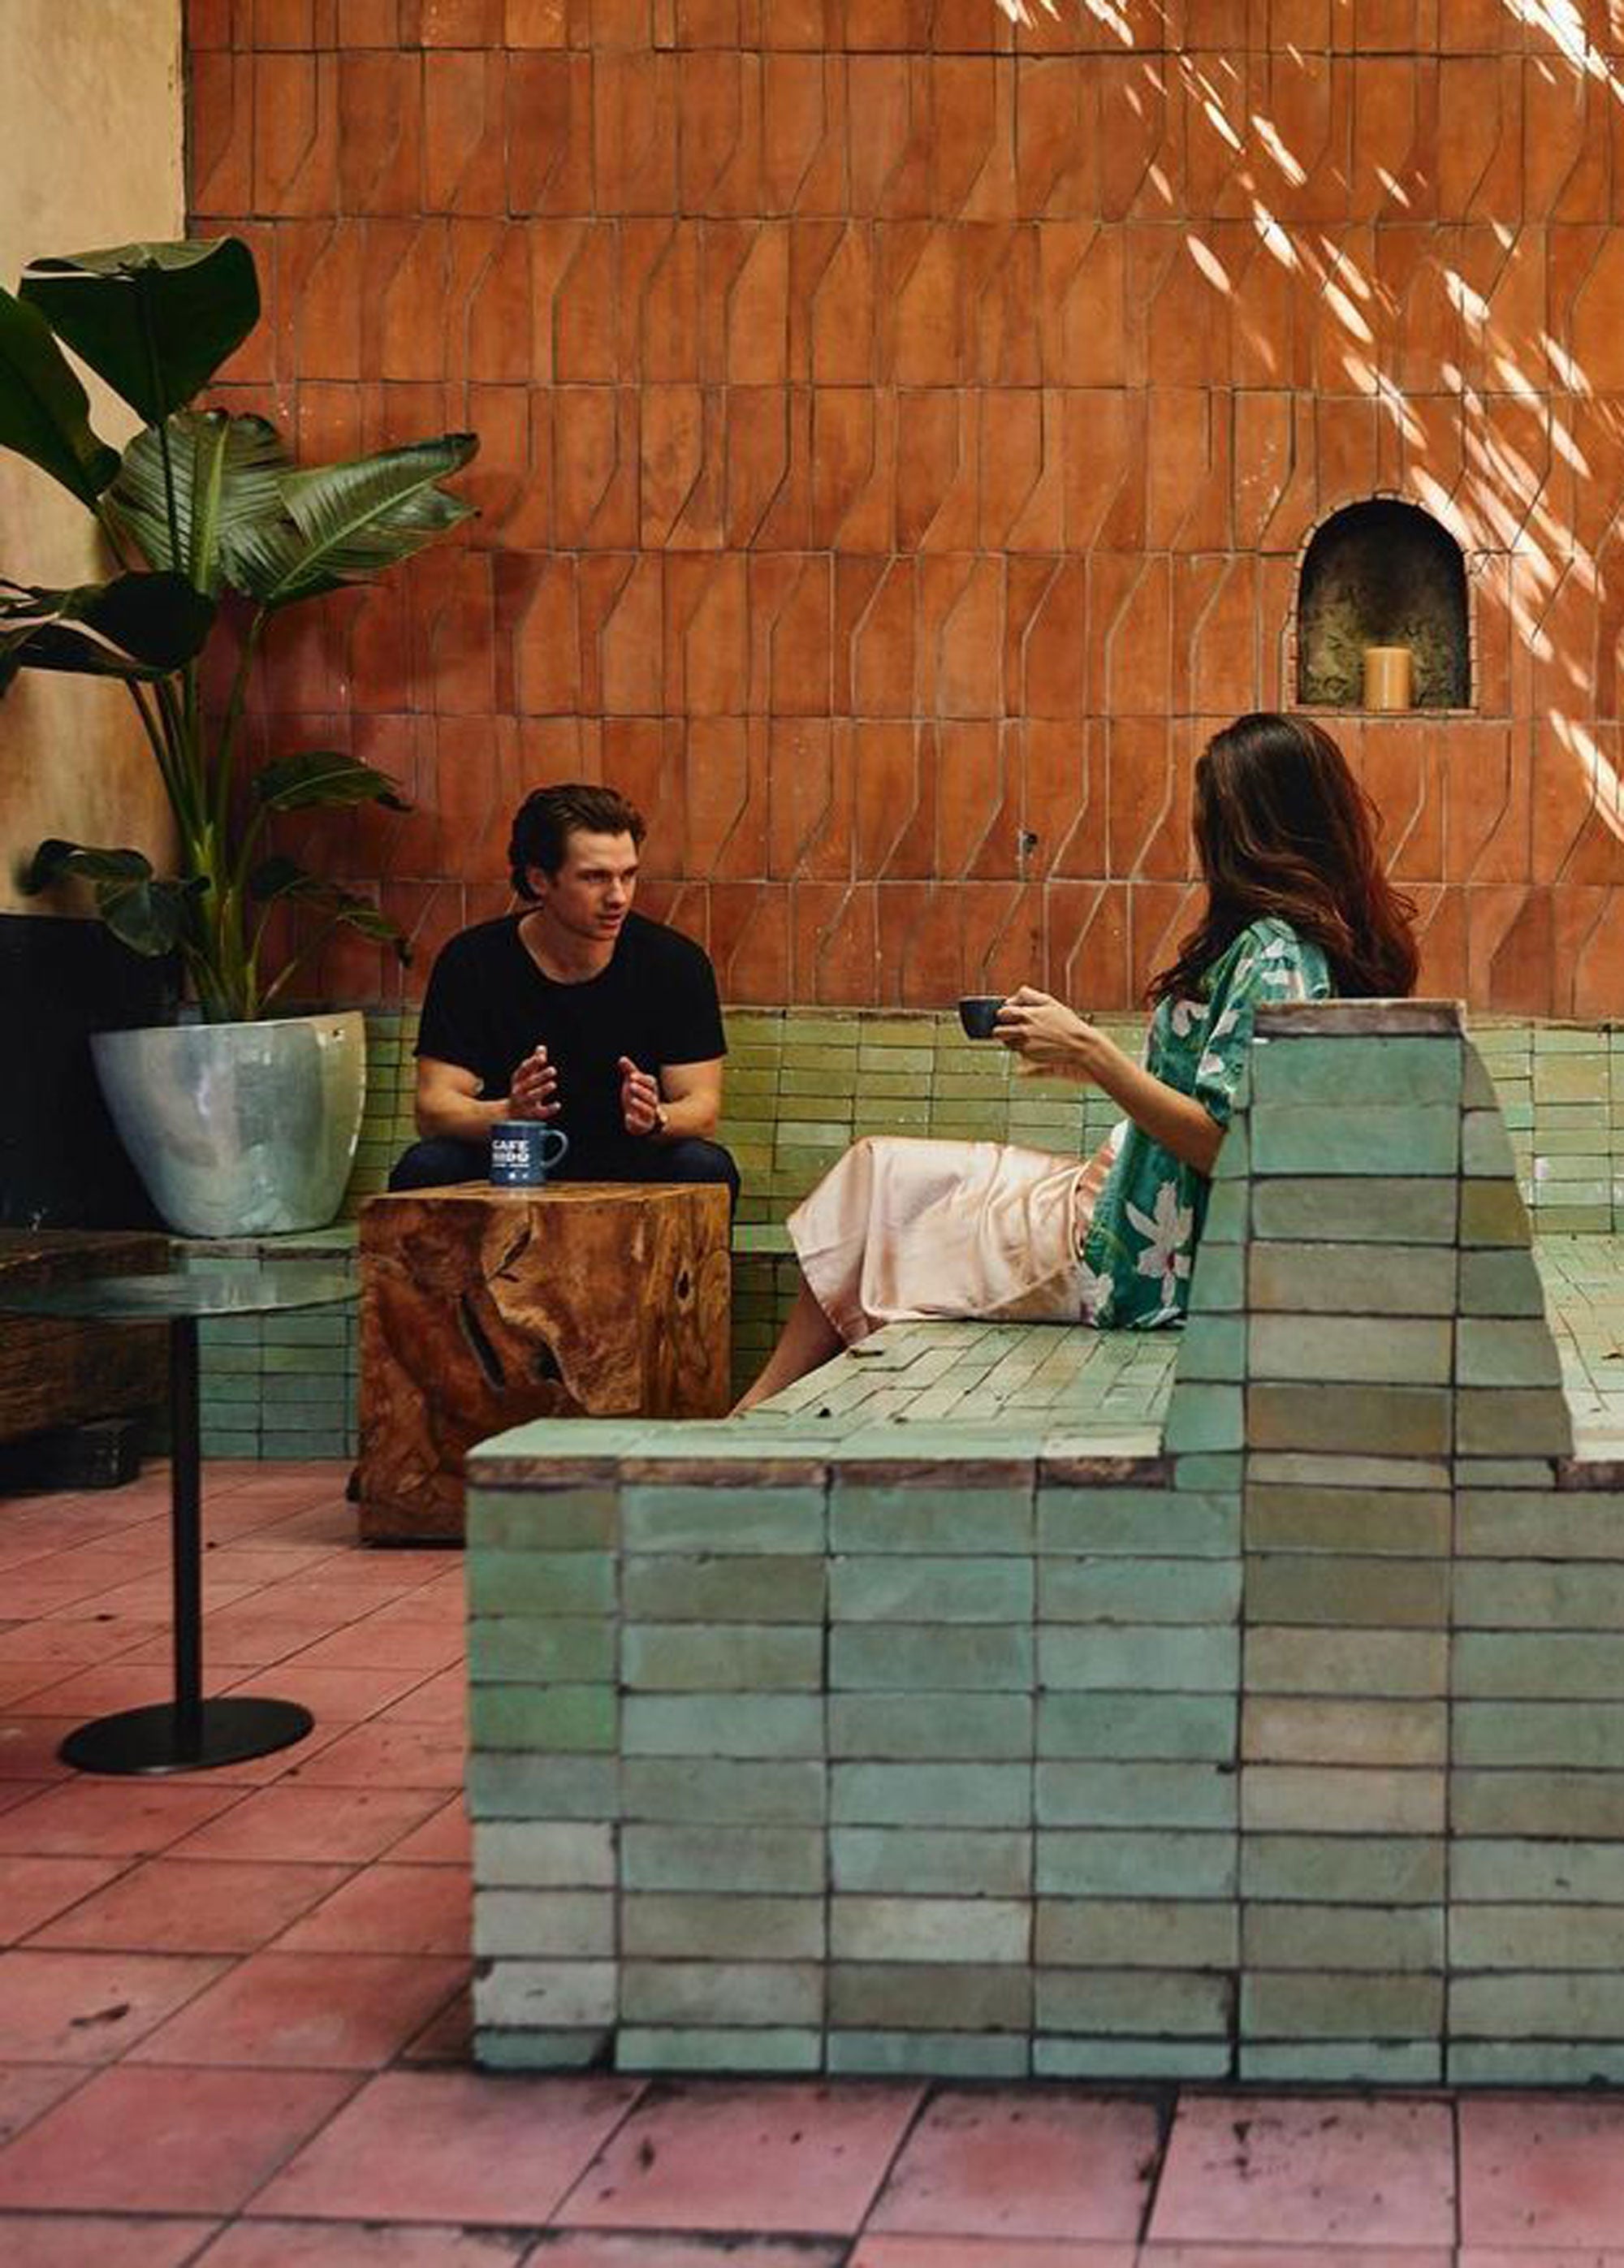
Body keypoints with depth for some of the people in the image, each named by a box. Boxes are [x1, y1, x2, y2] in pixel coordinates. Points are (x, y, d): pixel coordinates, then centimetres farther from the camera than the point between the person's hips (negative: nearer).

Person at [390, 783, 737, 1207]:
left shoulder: (675, 961, -6)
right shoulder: (472, 961, -7)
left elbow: (703, 1110, -8)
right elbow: (433, 1107, -12)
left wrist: (656, 1119, -33)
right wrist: (508, 1114, -34)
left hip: (631, 1172, 0)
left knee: (707, 1169, -30)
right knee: (424, 1169, -29)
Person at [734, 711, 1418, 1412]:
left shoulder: (1274, 954, -21)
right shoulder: (1326, 944, 8)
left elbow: (1225, 1146, -27)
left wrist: (1091, 1051, -22)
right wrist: (1090, 1057, 12)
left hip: (1138, 1262, -10)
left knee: (879, 1181, 5)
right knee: (882, 1171, 16)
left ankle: (758, 1412, 19)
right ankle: (765, 1407, 18)